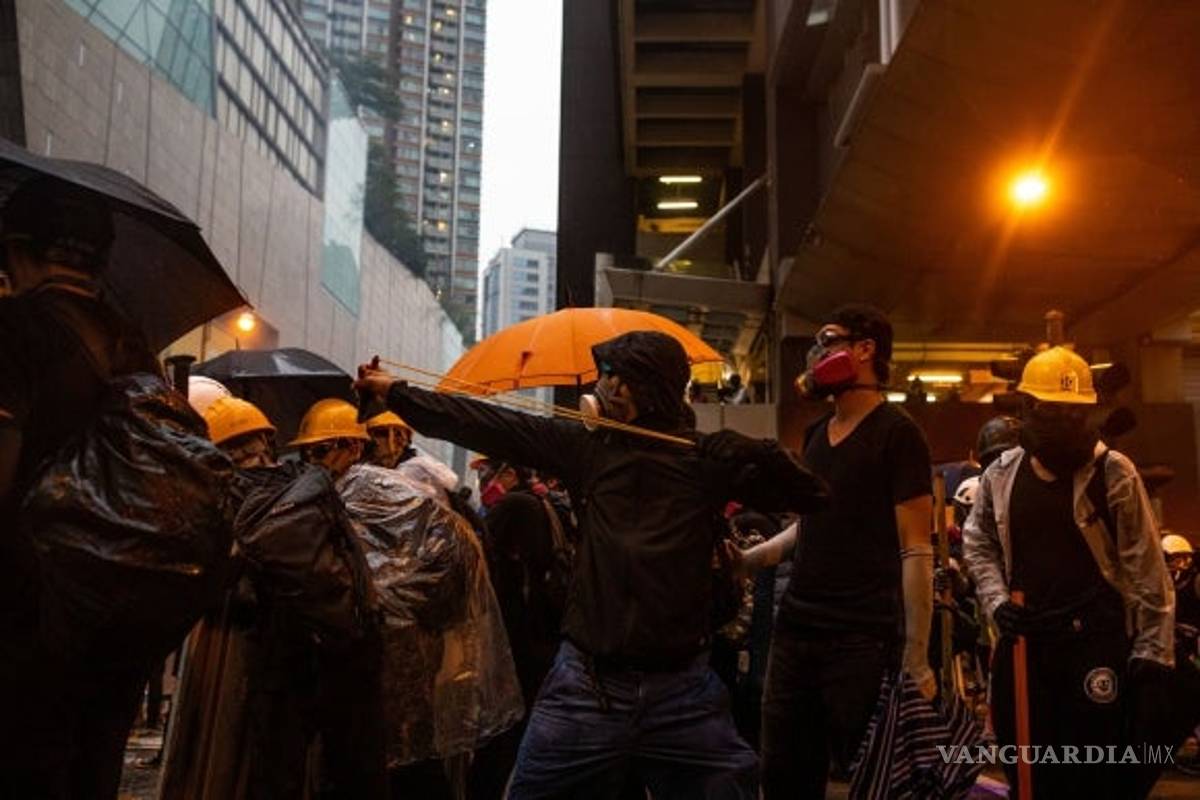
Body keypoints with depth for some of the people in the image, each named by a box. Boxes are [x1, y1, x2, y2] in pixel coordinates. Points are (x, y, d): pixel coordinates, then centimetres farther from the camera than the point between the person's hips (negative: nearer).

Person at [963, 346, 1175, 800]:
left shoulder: (1113, 473, -8)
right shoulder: (1001, 474, 4)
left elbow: (1147, 570, -8)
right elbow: (978, 544, 15)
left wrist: (1153, 654, -10)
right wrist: (997, 601, -1)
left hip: (1096, 640, -4)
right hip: (1022, 639, 4)